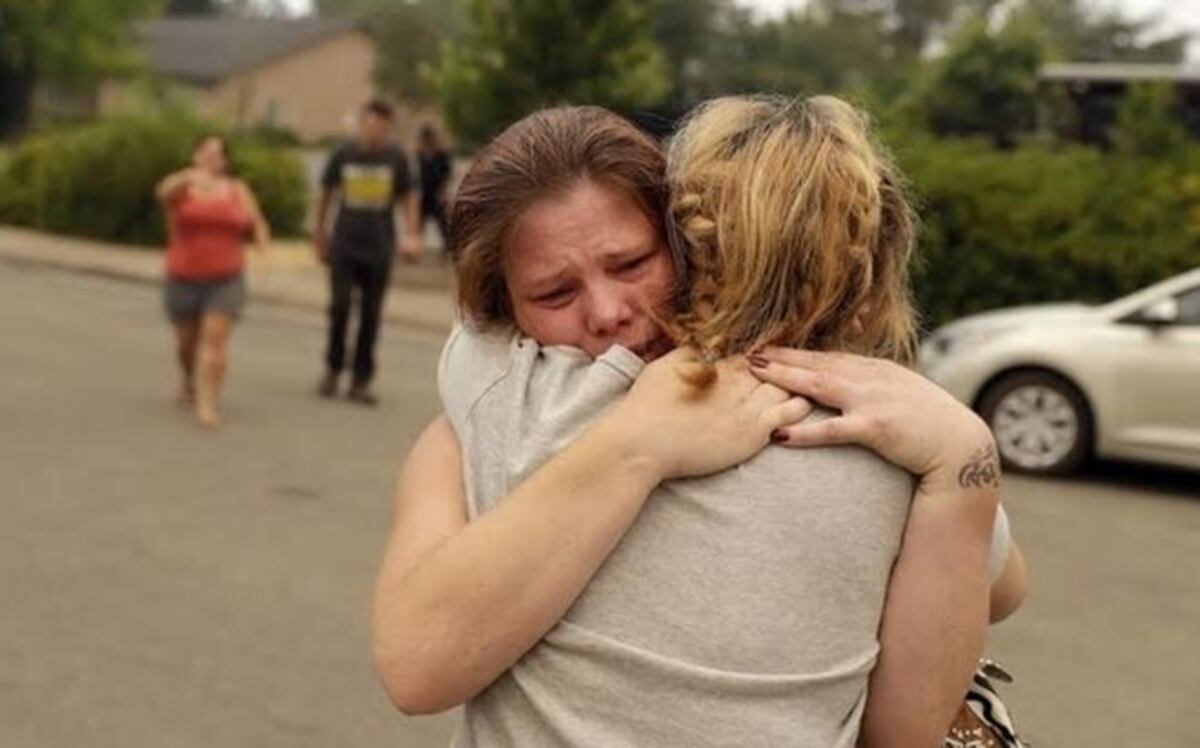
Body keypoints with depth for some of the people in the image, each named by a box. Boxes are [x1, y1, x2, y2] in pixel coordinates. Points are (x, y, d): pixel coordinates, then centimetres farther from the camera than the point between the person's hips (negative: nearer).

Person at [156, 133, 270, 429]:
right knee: (187, 338, 15)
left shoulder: (238, 190, 5)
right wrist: (190, 176, -46)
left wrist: (262, 239, -15)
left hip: (225, 280, -1)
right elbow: (164, 191, -24)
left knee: (215, 338, -14)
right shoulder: (182, 186, -1)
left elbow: (257, 222, 9)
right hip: (184, 279, 1)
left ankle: (208, 405, -17)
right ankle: (188, 382, 45)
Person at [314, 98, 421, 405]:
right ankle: (333, 369, 14)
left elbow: (407, 198, 8)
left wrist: (412, 235, -3)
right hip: (344, 245, 0)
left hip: (379, 250, 0)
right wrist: (320, 233, 18)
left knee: (370, 316, 3)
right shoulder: (343, 155, 0)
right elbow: (326, 193, 13)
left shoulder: (395, 158, -1)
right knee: (340, 307, -7)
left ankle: (361, 381, 11)